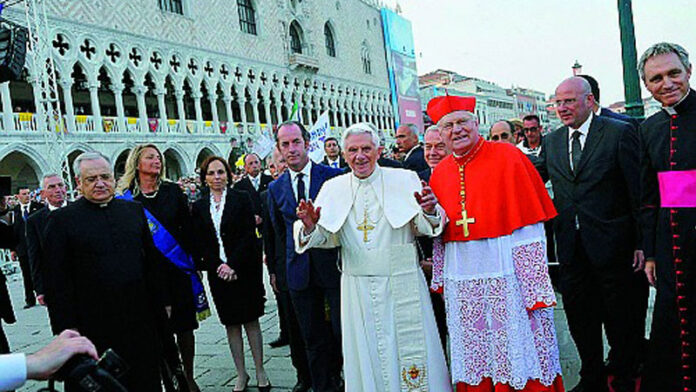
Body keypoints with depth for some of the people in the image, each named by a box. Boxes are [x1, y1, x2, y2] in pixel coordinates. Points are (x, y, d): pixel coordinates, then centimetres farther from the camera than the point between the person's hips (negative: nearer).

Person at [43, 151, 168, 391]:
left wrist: (161, 304, 10)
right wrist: (67, 326, -9)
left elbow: (153, 262, 12)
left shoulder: (134, 210, 8)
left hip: (140, 321, 3)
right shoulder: (61, 220, -3)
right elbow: (56, 280, -5)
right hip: (92, 326, -3)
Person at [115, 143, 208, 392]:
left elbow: (187, 227, 6)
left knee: (184, 325, 7)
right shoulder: (125, 197, 0)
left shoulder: (172, 190, 5)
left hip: (178, 268, 2)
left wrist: (190, 258, 2)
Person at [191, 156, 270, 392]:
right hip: (217, 273, 2)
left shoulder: (242, 199, -1)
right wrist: (218, 267, -9)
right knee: (231, 324, 8)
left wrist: (233, 265, -15)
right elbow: (200, 244, 4)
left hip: (244, 270, -2)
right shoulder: (199, 207, 7)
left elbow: (249, 235, -7)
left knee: (251, 321, 4)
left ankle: (260, 371, 15)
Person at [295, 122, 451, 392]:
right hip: (357, 288, 2)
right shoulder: (333, 188, 3)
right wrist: (310, 227, -18)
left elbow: (423, 228, -6)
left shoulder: (404, 179, -3)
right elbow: (328, 238, 3)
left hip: (402, 285, -2)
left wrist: (429, 211, -27)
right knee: (366, 356, 13)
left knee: (408, 351, 8)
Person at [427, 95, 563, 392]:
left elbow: (530, 221, -10)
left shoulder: (507, 157, -5)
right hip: (462, 283, 4)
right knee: (473, 361, 13)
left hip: (507, 275, -4)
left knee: (518, 360, 4)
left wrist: (534, 286, -14)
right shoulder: (439, 173, 9)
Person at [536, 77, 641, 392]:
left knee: (618, 316, 10)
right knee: (579, 316, 14)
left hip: (609, 243, -4)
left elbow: (638, 189, -7)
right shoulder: (551, 141, 8)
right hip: (570, 245, 5)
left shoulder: (619, 133, -6)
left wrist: (641, 242, -9)